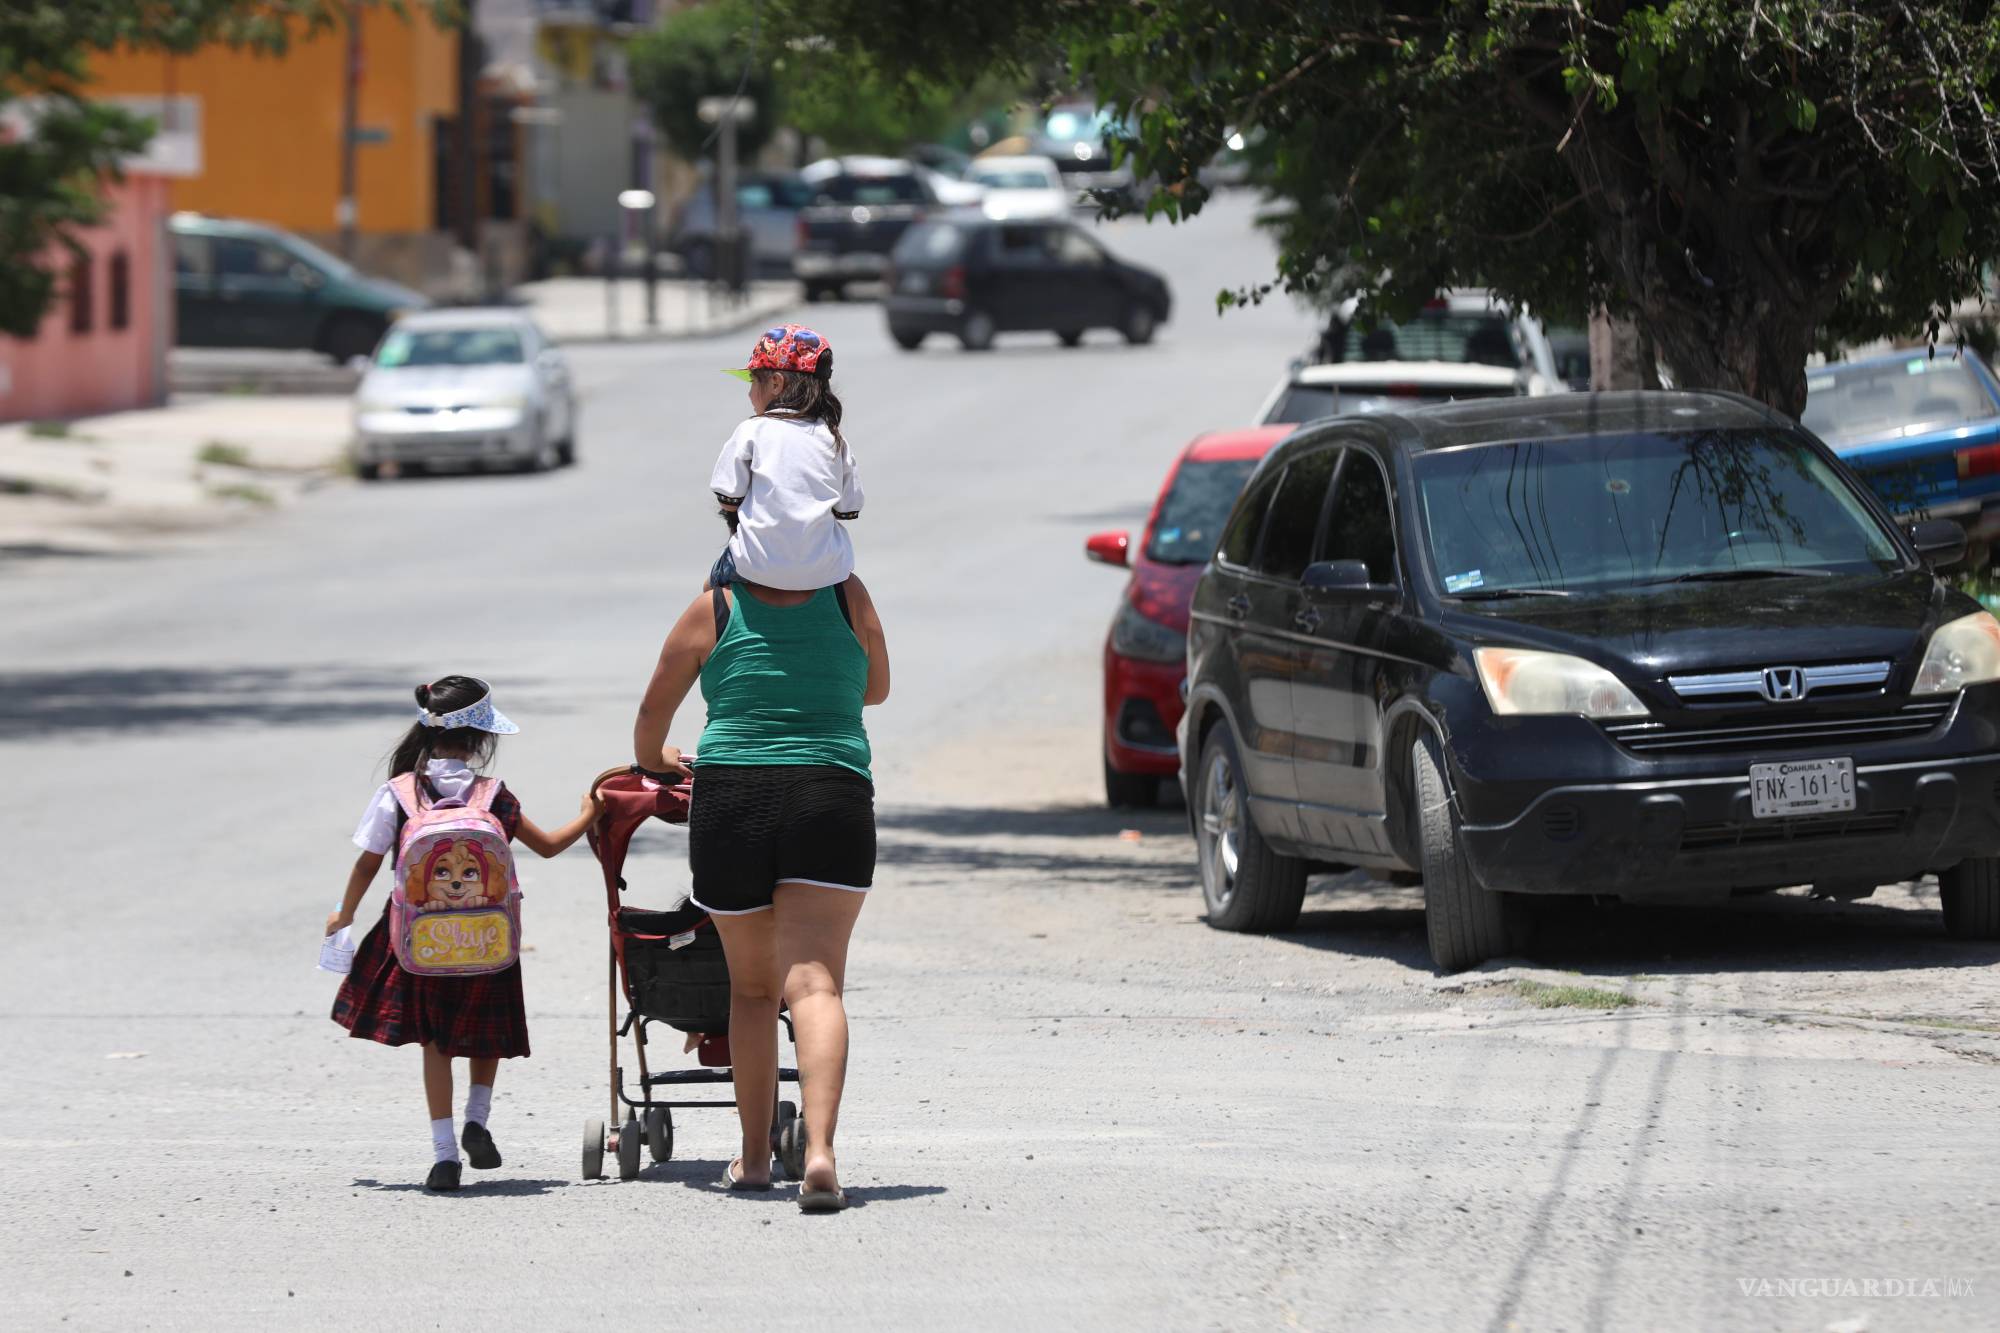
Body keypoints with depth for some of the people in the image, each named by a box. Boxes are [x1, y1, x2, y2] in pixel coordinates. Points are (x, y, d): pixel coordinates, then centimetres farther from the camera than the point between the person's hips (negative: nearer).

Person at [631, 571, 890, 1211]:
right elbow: (876, 689, 22)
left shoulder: (713, 611, 4)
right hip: (831, 805, 0)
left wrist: (651, 758, 36)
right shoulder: (850, 598, 6)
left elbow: (654, 709, 15)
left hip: (731, 805, 1)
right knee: (815, 984, -10)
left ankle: (755, 1157, 22)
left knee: (752, 987, 16)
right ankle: (819, 1151, -28)